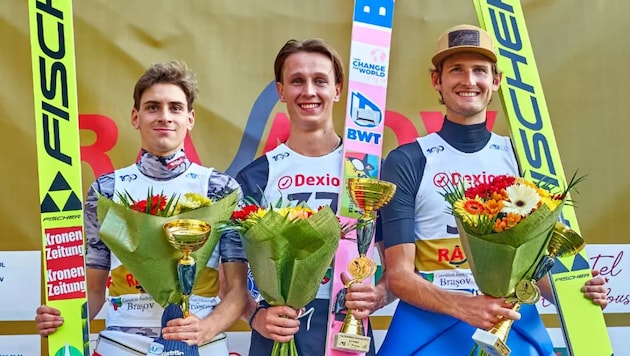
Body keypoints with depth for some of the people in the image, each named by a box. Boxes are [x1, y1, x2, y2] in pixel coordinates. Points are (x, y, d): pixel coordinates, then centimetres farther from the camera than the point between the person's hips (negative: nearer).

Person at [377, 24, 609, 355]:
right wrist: (464, 306, -25)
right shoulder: (406, 162, -5)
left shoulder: (521, 159, 4)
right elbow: (399, 275, -9)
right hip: (430, 327, -2)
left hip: (515, 327, 3)